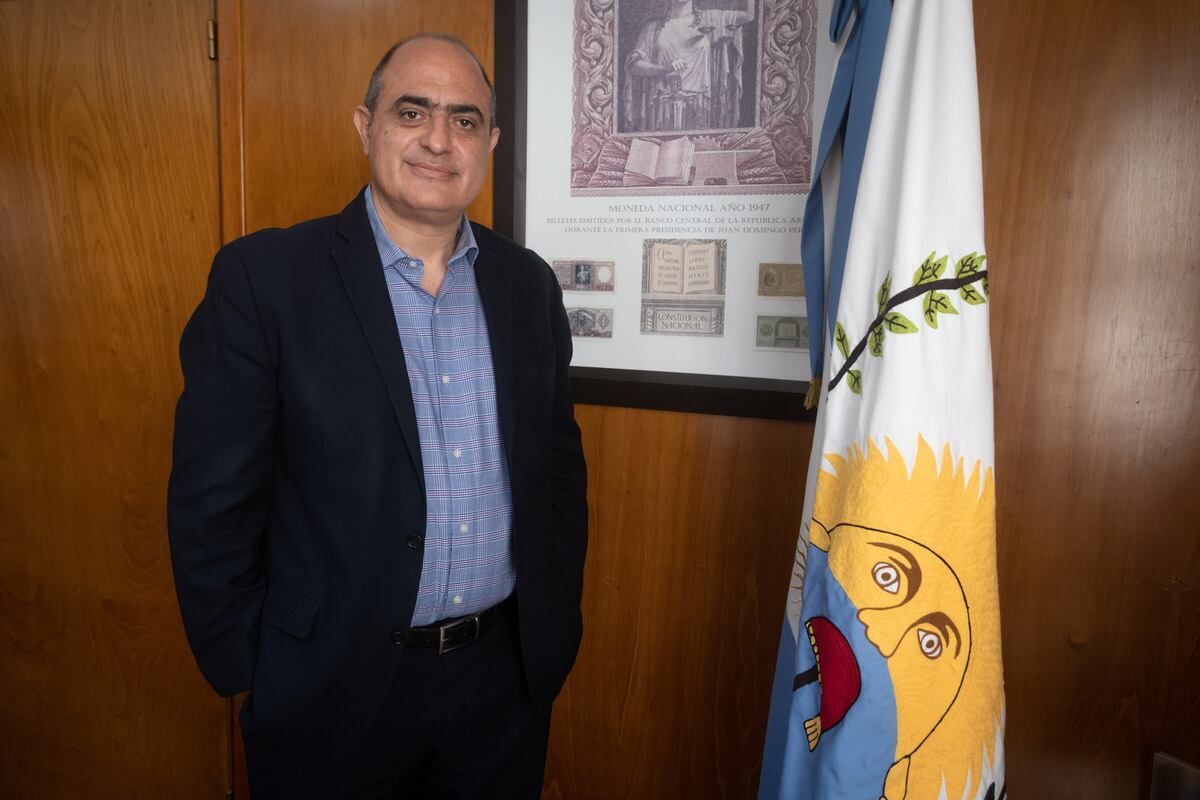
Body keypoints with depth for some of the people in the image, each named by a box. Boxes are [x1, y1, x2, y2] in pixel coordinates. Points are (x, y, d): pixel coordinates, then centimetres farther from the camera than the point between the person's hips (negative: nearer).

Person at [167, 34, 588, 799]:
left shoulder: (529, 283, 1)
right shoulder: (266, 276, -11)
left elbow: (559, 468, 7)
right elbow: (213, 498, -9)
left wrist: (556, 626, 6)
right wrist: (247, 671, -5)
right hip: (333, 687, -3)